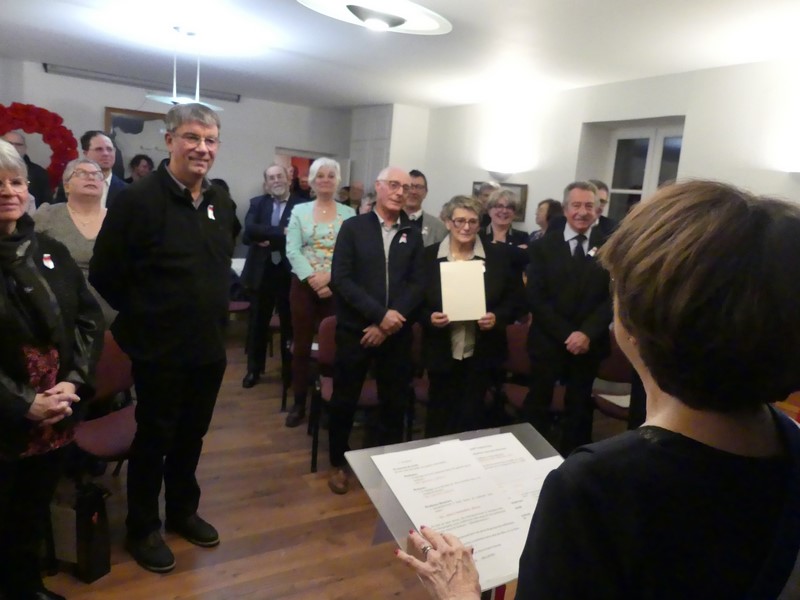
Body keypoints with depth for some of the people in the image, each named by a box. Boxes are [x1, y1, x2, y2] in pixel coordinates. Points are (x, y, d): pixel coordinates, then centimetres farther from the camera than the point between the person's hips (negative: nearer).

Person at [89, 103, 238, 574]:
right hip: (160, 348, -5)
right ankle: (143, 528, 31)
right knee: (153, 439, 11)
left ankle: (183, 511, 40)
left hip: (210, 345, 6)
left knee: (192, 436, 20)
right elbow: (104, 275, -12)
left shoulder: (222, 203, 5)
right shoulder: (139, 199, -15)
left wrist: (212, 311, 12)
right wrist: (147, 314, -2)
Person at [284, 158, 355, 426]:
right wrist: (312, 279, -15)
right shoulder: (299, 211, 5)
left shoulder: (349, 214, 4)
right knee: (302, 345, 5)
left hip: (336, 288, 0)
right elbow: (292, 250, -4)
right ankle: (299, 403, 17)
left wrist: (330, 277, -17)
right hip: (303, 285, 1)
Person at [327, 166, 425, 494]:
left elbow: (417, 285, 0)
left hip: (397, 332, 2)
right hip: (355, 329, -2)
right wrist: (380, 314, -17)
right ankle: (338, 464, 30)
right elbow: (341, 279, -10)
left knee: (395, 403, 11)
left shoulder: (413, 234, 6)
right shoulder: (353, 227, -1)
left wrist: (388, 324, -12)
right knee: (344, 401, 9)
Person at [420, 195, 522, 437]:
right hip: (441, 353, 0)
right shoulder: (428, 256, -3)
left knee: (472, 415, 9)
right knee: (439, 413, 14)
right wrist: (429, 318, -17)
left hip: (481, 354, 0)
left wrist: (497, 317, -15)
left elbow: (514, 298, 2)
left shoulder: (499, 256, -2)